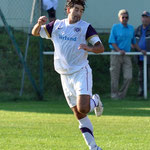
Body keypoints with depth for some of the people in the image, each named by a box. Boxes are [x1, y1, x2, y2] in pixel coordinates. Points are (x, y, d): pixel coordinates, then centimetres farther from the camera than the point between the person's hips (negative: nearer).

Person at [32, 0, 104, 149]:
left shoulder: (85, 27, -3)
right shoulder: (56, 25, 8)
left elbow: (100, 48, -9)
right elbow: (35, 33, 16)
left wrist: (89, 48, -31)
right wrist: (39, 24, -7)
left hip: (81, 72, -4)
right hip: (65, 75, 4)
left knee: (83, 109, -21)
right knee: (79, 116, 3)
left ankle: (95, 101, 12)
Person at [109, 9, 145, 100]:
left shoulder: (131, 28, 15)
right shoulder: (115, 27, 0)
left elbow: (133, 42, 25)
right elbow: (112, 41, -5)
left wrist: (140, 50, 16)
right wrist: (119, 50, -17)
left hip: (127, 55, 4)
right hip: (116, 55, -4)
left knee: (128, 77, -6)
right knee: (115, 77, 0)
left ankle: (122, 94, 6)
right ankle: (114, 94, 11)